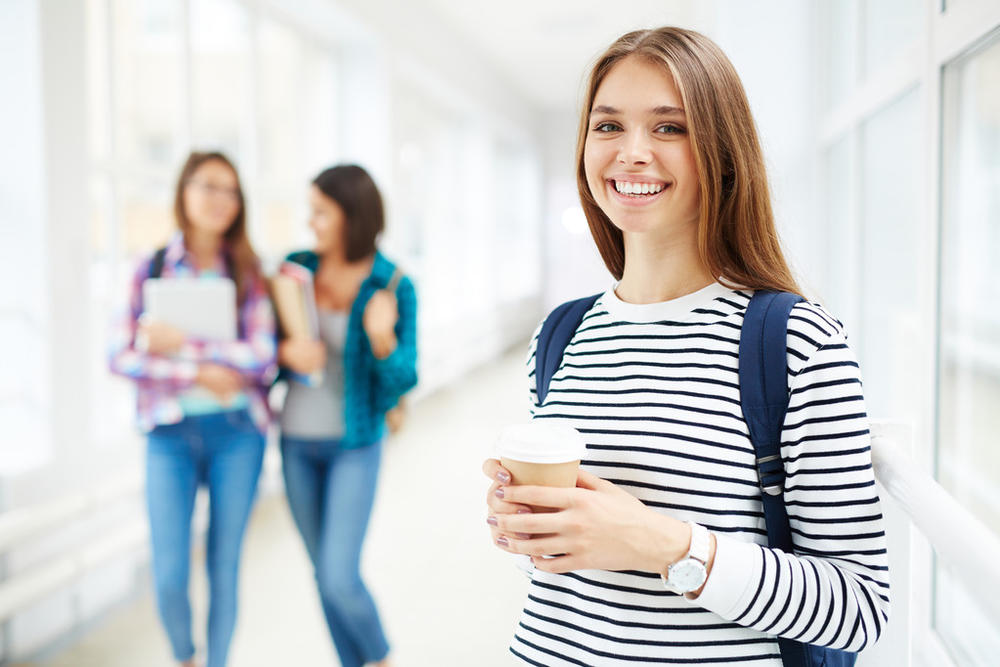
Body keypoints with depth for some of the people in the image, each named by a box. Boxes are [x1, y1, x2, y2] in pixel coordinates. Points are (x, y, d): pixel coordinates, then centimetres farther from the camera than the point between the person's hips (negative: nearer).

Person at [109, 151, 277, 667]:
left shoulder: (248, 273, 1)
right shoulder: (151, 269, 3)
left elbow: (262, 359, -11)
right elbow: (120, 357, -5)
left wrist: (180, 344, -13)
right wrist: (196, 374, -14)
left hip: (236, 431, 0)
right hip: (170, 432, 0)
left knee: (224, 566, 7)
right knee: (170, 576, -1)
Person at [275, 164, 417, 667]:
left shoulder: (394, 287, -13)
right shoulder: (297, 267, -2)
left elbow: (401, 381, -12)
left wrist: (381, 339, -32)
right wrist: (286, 351, -19)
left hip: (354, 444, -4)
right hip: (296, 440, 4)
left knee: (340, 579, -8)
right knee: (324, 573, 13)